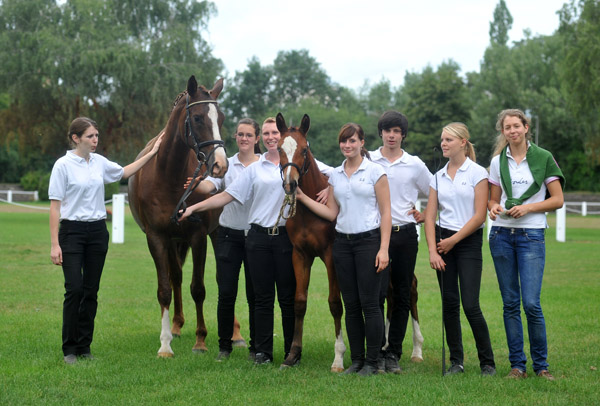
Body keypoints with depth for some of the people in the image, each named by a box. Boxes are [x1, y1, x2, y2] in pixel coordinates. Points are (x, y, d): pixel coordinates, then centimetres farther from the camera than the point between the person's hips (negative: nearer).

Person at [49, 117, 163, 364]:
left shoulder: (99, 162, 7)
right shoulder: (63, 165, -9)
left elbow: (124, 173, 28)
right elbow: (55, 205, -9)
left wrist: (152, 153, 27)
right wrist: (54, 244, -14)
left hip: (97, 232, 5)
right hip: (72, 231, -5)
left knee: (91, 291, 6)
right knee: (74, 290, -10)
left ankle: (85, 348, 14)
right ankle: (69, 349, 1)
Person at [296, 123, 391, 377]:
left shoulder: (375, 171, -3)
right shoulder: (335, 175, 12)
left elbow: (386, 213, -6)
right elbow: (331, 213, 11)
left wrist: (383, 249, -13)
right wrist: (302, 197, 4)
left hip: (369, 241, -5)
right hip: (342, 242, 5)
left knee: (369, 303, -5)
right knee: (351, 305, 7)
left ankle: (372, 362, 3)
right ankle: (356, 360, 15)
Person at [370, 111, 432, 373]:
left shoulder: (415, 165, 7)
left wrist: (425, 216, 7)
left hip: (405, 234, 2)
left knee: (402, 296, 5)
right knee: (377, 292, -11)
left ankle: (393, 354, 12)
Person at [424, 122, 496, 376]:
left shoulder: (477, 173, -5)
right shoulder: (438, 177, 9)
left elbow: (479, 216, -10)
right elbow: (430, 215, 5)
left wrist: (453, 240, -9)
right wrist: (432, 250, -6)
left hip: (469, 242, -4)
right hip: (443, 241, 5)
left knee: (470, 305, -10)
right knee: (449, 303, 5)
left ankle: (487, 363, 2)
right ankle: (456, 361, 13)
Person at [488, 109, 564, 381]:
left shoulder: (543, 158, 1)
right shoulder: (497, 162, 10)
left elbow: (558, 200, 1)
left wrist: (528, 207, -12)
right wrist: (493, 207, -5)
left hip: (531, 235, -3)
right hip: (502, 234, 3)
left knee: (531, 303, -11)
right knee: (510, 303, 4)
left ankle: (541, 364, 3)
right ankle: (517, 365, 11)